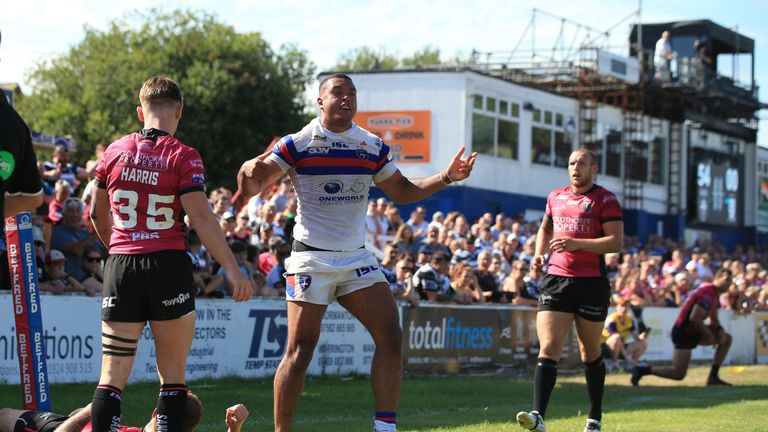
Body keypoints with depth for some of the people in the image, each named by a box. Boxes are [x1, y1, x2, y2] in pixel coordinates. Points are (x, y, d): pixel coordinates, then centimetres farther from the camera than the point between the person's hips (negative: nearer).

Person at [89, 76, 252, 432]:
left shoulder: (115, 152, 7)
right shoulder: (183, 157, -5)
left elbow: (98, 214, 18)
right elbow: (201, 219, -13)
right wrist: (232, 269, -9)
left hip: (120, 269, 3)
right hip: (168, 269, -3)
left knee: (112, 376, 2)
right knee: (172, 376, 7)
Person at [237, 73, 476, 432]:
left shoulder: (373, 146, 8)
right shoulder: (297, 144, -6)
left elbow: (402, 192, 19)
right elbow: (252, 187, -7)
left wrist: (446, 177, 7)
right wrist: (251, 171, -31)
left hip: (357, 258, 5)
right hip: (312, 258, -5)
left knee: (390, 337, -7)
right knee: (300, 349, -8)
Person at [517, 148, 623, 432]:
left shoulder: (605, 200, -3)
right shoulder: (556, 197, 14)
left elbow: (616, 241, -13)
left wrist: (576, 243, -21)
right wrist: (539, 253, 12)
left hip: (591, 283, -3)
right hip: (556, 279, 3)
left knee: (590, 353, 9)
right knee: (548, 347, -13)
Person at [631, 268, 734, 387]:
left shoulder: (714, 294, 11)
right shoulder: (707, 293, -21)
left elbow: (713, 319, 19)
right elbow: (694, 318, -28)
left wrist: (720, 331, -2)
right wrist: (709, 335, -16)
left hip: (692, 331, 10)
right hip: (683, 333, -10)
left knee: (727, 339, 6)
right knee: (679, 374, -9)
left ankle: (713, 377, 8)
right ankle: (643, 370, 4)